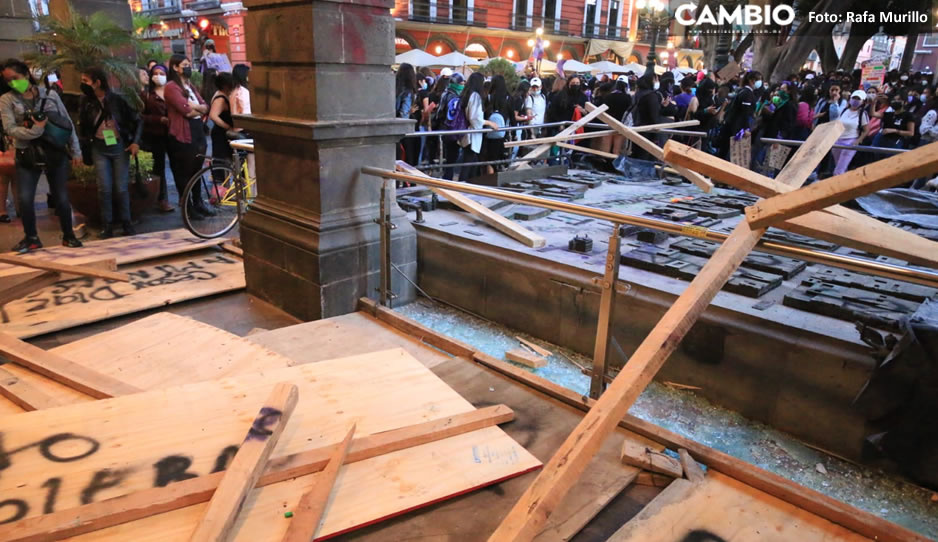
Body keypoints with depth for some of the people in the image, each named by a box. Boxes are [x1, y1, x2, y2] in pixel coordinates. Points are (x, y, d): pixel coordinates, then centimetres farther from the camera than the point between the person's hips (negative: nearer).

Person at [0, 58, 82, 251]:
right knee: (24, 199, -7)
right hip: (27, 156, 0)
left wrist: (75, 150, 6)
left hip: (56, 153, 0)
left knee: (61, 198, 5)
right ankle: (31, 238, 10)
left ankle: (68, 235, 21)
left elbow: (68, 122, 6)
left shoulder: (50, 95, 3)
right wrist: (34, 131, -23)